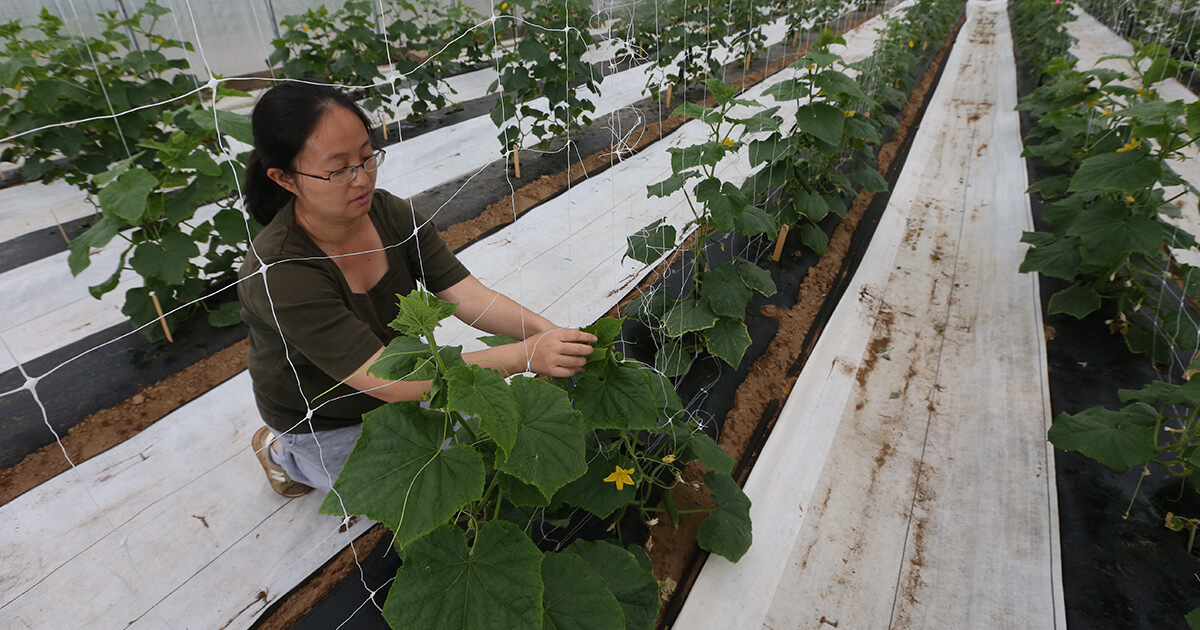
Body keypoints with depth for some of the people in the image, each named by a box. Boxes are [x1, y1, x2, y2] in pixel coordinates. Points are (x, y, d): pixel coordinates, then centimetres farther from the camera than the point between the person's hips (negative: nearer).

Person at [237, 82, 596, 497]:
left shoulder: (390, 213, -16)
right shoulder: (276, 275, -34)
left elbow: (468, 296, -21)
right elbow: (387, 380, -39)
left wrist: (546, 332, -39)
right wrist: (525, 356, -45)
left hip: (396, 387, 6)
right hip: (326, 424, -5)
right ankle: (286, 454, 21)